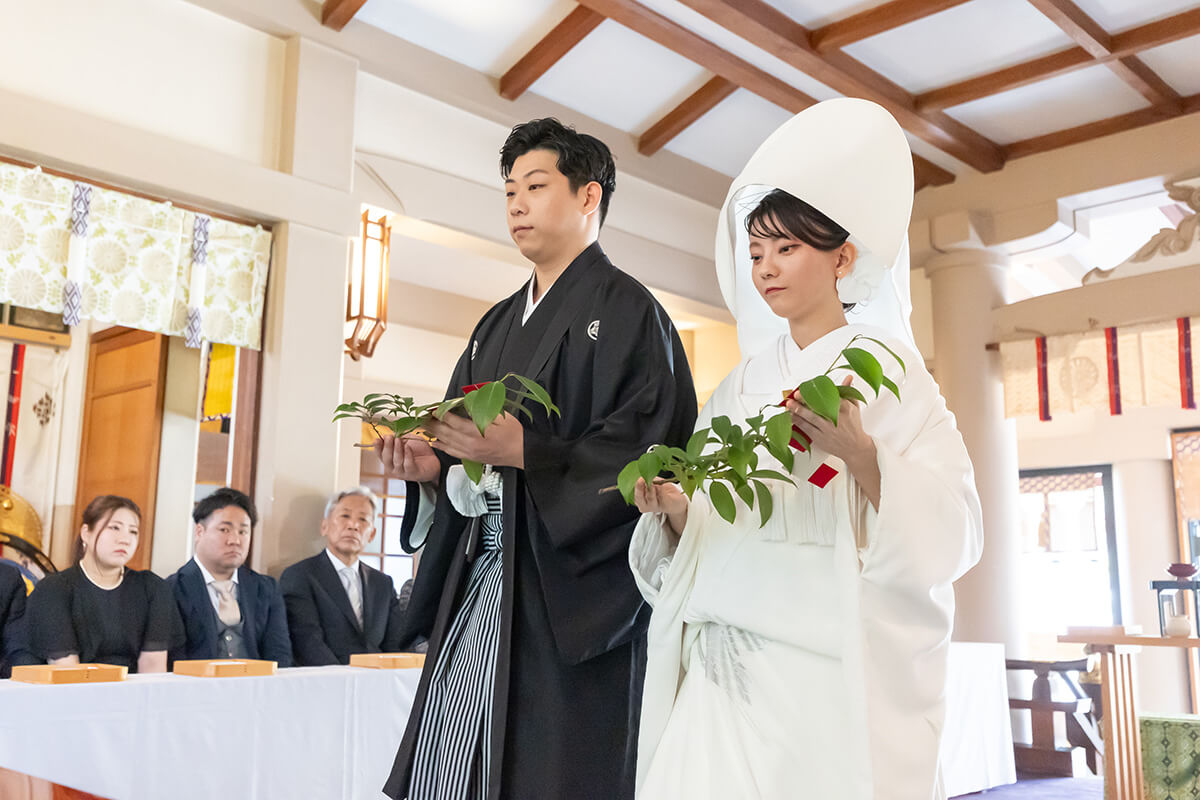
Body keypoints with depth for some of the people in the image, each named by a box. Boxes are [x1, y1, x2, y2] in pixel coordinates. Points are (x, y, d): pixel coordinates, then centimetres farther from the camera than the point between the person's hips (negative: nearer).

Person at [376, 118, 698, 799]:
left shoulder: (624, 310, -4)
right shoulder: (499, 324, 19)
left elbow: (651, 449, -15)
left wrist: (525, 453, -22)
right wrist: (432, 465, 0)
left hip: (569, 595, -7)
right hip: (477, 590, 7)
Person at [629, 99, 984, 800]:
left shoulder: (883, 368, 0)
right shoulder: (743, 383, 14)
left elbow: (949, 531, -9)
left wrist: (857, 451, -23)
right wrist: (673, 505, -5)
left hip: (835, 669, -4)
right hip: (724, 669, 4)